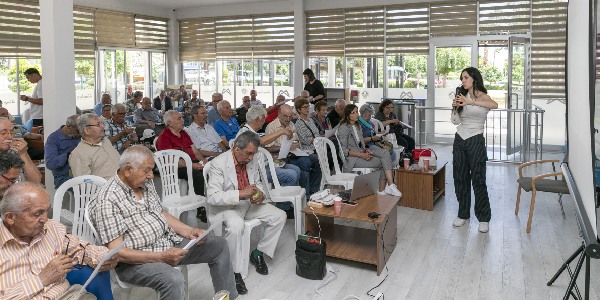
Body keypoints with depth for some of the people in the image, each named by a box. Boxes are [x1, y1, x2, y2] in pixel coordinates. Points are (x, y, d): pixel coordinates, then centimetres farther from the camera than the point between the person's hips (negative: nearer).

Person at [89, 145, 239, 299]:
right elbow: (116, 251, -22)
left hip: (170, 241, 9)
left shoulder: (146, 183, 4)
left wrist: (189, 230, -1)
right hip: (136, 260, -8)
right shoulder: (107, 201, -20)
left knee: (219, 245, 7)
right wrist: (160, 257, -26)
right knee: (173, 279, -38)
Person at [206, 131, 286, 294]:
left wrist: (260, 193, -8)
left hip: (249, 203, 7)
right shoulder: (218, 164, -20)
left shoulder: (251, 161, 0)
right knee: (236, 226, -37)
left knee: (279, 216, -3)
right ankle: (234, 271, -19)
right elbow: (212, 197, -26)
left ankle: (258, 253, 11)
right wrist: (240, 193, -33)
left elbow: (258, 183, 17)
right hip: (226, 207, -7)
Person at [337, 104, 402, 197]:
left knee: (385, 153, -16)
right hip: (352, 158, -8)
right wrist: (362, 155, -21)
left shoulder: (358, 126, 17)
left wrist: (366, 150, -4)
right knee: (383, 161, -19)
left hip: (361, 152, 8)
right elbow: (343, 150, -15)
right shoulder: (344, 128, -10)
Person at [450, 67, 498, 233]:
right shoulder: (463, 96, 9)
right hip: (459, 140, 6)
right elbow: (456, 121, 7)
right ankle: (463, 214, 21)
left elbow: (494, 105, -31)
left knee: (478, 180, -4)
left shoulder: (481, 96, -7)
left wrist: (470, 102, -38)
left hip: (475, 141, -6)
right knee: (460, 178, 9)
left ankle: (484, 218, 8)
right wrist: (456, 108, -10)